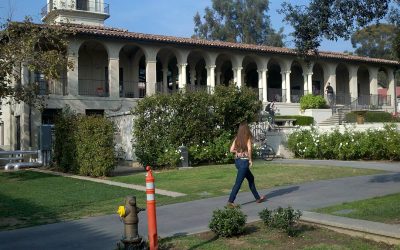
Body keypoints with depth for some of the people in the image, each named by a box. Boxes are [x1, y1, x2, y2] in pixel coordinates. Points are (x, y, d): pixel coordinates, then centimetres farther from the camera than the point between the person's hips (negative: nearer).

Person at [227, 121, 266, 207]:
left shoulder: (237, 138, 8)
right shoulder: (248, 137, -7)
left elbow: (231, 150, 3)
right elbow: (249, 149, -20)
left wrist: (239, 151, 12)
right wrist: (250, 160, -10)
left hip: (237, 161, 7)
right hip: (244, 161, -7)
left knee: (251, 178, 20)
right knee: (238, 182, -4)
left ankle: (258, 198, 29)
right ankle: (230, 201, -5)